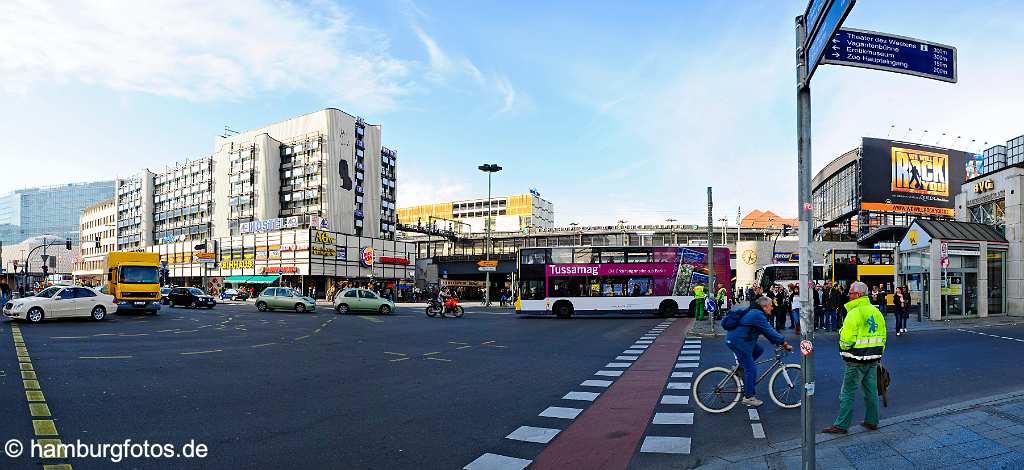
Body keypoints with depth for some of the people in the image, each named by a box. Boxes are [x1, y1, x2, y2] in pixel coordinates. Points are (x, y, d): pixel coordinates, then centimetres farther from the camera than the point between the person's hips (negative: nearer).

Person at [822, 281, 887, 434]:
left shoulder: (854, 312, -18)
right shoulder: (876, 312, 10)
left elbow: (847, 338, -19)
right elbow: (882, 336, 17)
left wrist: (844, 349, 0)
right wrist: (878, 353, 24)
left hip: (857, 360, -8)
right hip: (873, 358, 8)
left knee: (848, 392, -2)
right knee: (871, 390, 16)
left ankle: (841, 425, 3)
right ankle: (872, 421, 25)